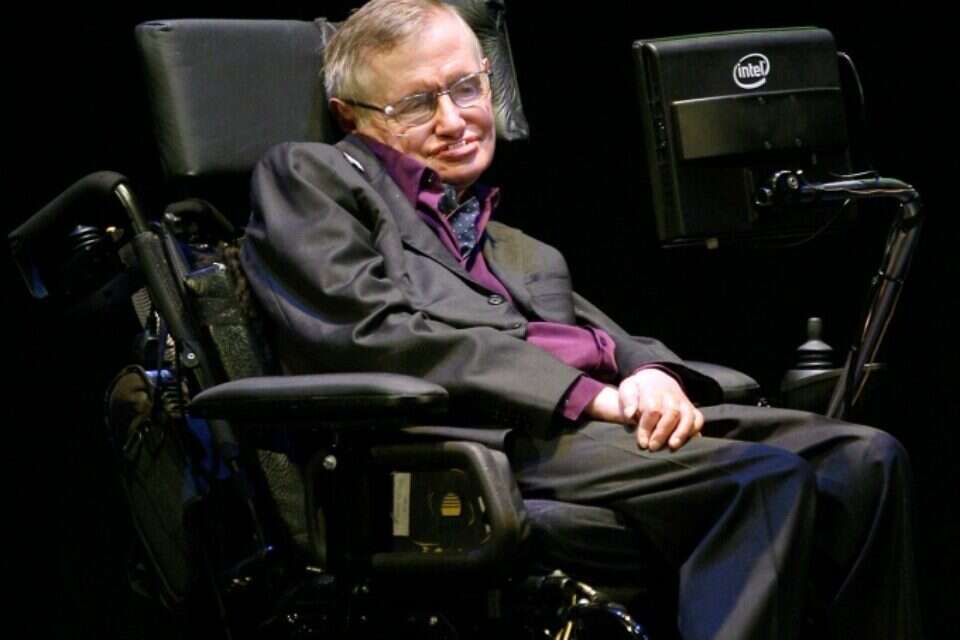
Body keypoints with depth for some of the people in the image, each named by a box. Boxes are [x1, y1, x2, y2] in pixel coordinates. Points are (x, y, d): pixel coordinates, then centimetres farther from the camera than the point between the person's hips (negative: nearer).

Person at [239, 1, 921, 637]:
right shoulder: (308, 175, 13)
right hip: (476, 438, -7)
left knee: (863, 459, -15)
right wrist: (585, 393, -11)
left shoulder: (524, 252, 34)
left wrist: (653, 376, -5)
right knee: (767, 481, -28)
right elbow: (370, 330, -3)